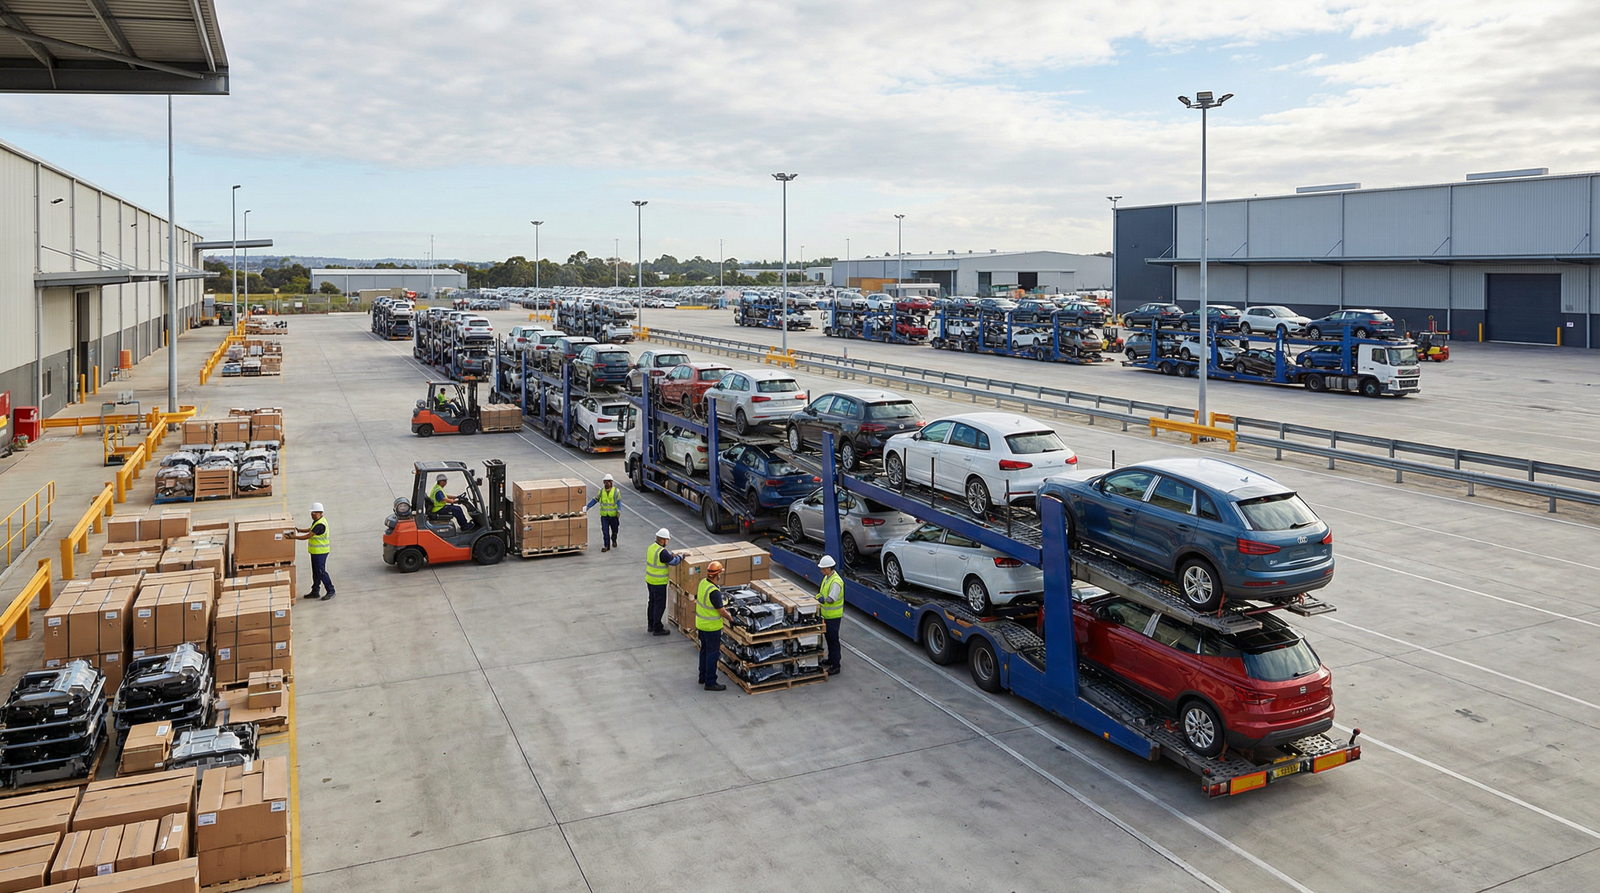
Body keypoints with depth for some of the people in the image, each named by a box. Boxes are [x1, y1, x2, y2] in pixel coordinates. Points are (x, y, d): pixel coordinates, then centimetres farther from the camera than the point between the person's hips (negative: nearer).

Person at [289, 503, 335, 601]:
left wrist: (294, 537, -19)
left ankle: (331, 591, 2)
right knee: (315, 572, 16)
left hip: (320, 552, -10)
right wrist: (300, 530, 13)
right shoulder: (316, 521, 10)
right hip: (315, 551, 10)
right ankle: (315, 592, 25)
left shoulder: (320, 524, -24)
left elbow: (308, 536, -24)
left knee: (321, 571, -6)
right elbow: (311, 530, 27)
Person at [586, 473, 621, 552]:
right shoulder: (601, 491, 6)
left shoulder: (616, 491, -2)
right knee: (605, 531, -2)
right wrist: (587, 507, 4)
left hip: (613, 515, -1)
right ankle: (606, 545, 4)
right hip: (604, 515, 2)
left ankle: (614, 540, 40)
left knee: (614, 530, 13)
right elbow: (595, 500, 10)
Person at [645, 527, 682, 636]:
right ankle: (657, 629, 10)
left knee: (652, 602, 21)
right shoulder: (662, 552, -26)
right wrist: (681, 556, 0)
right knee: (660, 605, 2)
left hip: (650, 580, 9)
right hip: (659, 583, -9)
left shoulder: (651, 547, 3)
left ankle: (650, 625, 32)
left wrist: (672, 555, 1)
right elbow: (673, 561, -16)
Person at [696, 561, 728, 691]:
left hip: (701, 623, 9)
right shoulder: (714, 592, -28)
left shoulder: (703, 583, -3)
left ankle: (703, 677, 34)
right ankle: (710, 682, 8)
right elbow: (721, 610, -20)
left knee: (704, 650, 21)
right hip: (712, 627, -9)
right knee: (712, 653, 2)